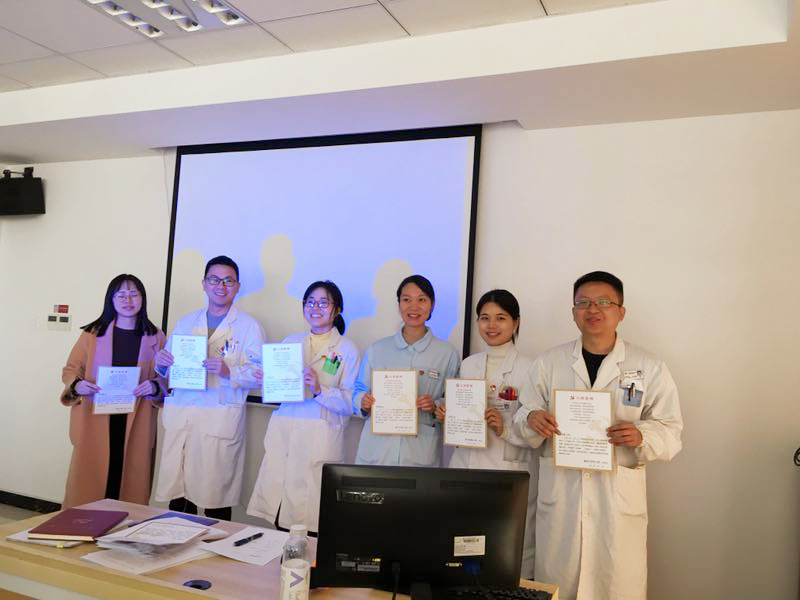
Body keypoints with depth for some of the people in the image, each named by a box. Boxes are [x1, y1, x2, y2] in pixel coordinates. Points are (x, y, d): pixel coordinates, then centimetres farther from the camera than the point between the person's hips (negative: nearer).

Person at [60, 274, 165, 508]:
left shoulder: (155, 337, 6)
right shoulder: (92, 333, 5)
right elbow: (70, 369, 8)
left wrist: (155, 387, -13)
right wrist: (77, 385, -13)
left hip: (136, 423, 0)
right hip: (96, 420, 0)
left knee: (130, 481, 2)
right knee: (88, 479, 1)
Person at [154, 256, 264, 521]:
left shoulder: (249, 326, 3)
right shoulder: (186, 322, 17)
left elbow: (259, 372, -6)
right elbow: (166, 368, 20)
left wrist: (229, 371, -22)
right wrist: (162, 362, -2)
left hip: (221, 419, -4)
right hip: (180, 416, 4)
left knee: (215, 497, -1)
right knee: (176, 490, 4)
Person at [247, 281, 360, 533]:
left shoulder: (347, 349, 3)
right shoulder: (290, 341, 16)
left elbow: (351, 403, -4)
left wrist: (319, 390, -17)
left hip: (321, 438, -3)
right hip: (282, 434, 4)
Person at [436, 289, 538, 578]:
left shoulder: (529, 369, -7)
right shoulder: (468, 364, 10)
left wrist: (505, 428, -22)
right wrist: (447, 415, 0)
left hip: (508, 475, -4)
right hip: (464, 467, 5)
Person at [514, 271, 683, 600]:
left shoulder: (650, 368, 3)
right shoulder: (548, 363, 6)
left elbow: (671, 431, 2)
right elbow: (524, 420, 9)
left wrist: (642, 436, -18)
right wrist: (532, 419, -13)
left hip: (620, 495, -1)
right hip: (559, 490, 1)